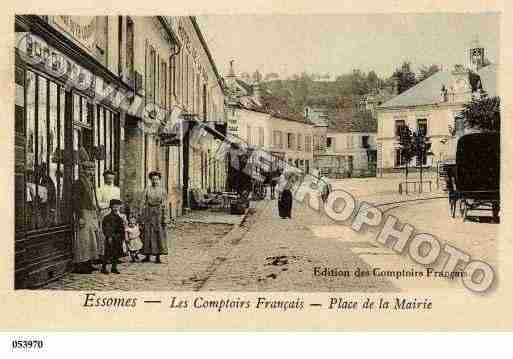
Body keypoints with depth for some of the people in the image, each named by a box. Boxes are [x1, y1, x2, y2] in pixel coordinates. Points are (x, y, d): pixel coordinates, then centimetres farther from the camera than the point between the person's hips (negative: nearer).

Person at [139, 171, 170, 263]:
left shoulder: (162, 191, 1)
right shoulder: (146, 190, 1)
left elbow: (165, 206, -1)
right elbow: (143, 204, 2)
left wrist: (166, 219, -7)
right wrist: (143, 217, -2)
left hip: (159, 215, 0)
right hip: (149, 215, 0)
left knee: (159, 235, 2)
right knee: (148, 235, 4)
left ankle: (158, 256, 9)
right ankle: (147, 255, 14)